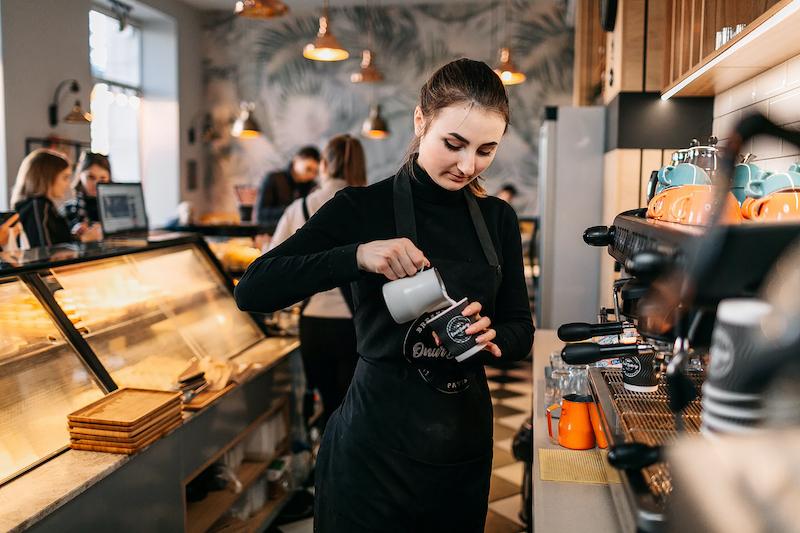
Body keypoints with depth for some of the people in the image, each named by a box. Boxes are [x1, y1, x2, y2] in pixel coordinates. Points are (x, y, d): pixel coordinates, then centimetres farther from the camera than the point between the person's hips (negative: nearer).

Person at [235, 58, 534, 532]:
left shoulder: (498, 218, 2)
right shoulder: (364, 207, -10)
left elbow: (521, 330, 5)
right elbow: (253, 291, -17)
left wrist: (489, 336, -18)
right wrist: (357, 255, -30)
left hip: (466, 441, 5)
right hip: (378, 444, -4)